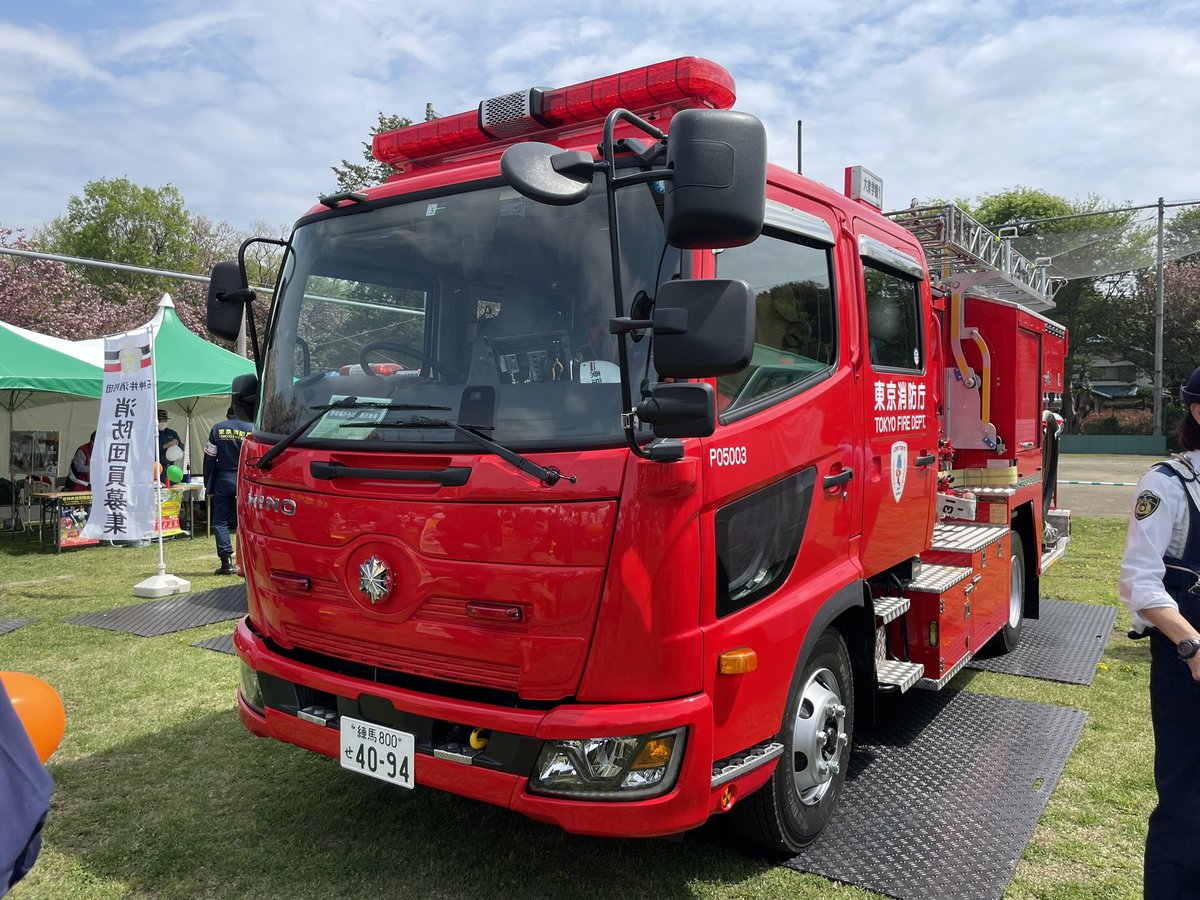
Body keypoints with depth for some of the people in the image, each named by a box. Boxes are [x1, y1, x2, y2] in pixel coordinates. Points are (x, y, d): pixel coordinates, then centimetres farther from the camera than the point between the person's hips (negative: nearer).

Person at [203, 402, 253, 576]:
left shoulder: (216, 429, 2)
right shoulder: (252, 429, -1)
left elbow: (209, 458, 2)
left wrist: (208, 484, 8)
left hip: (223, 482, 0)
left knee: (220, 521, 6)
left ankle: (226, 563, -2)